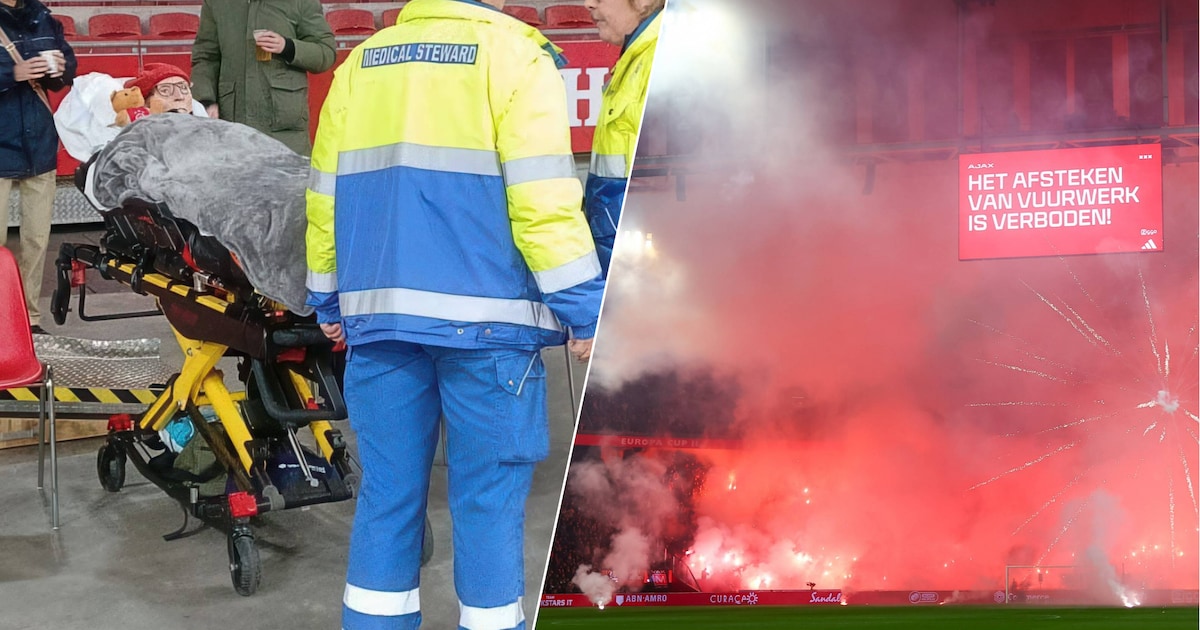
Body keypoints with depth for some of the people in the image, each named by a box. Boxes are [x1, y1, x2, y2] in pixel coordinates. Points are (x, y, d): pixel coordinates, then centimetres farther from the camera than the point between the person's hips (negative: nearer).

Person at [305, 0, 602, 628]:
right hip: (485, 317, -5)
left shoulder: (360, 63, 13)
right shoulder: (513, 54, -4)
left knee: (387, 489, 11)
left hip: (378, 314, 5)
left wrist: (329, 302, 21)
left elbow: (326, 196, 14)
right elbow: (543, 198, -12)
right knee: (488, 495, 3)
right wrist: (585, 310, -7)